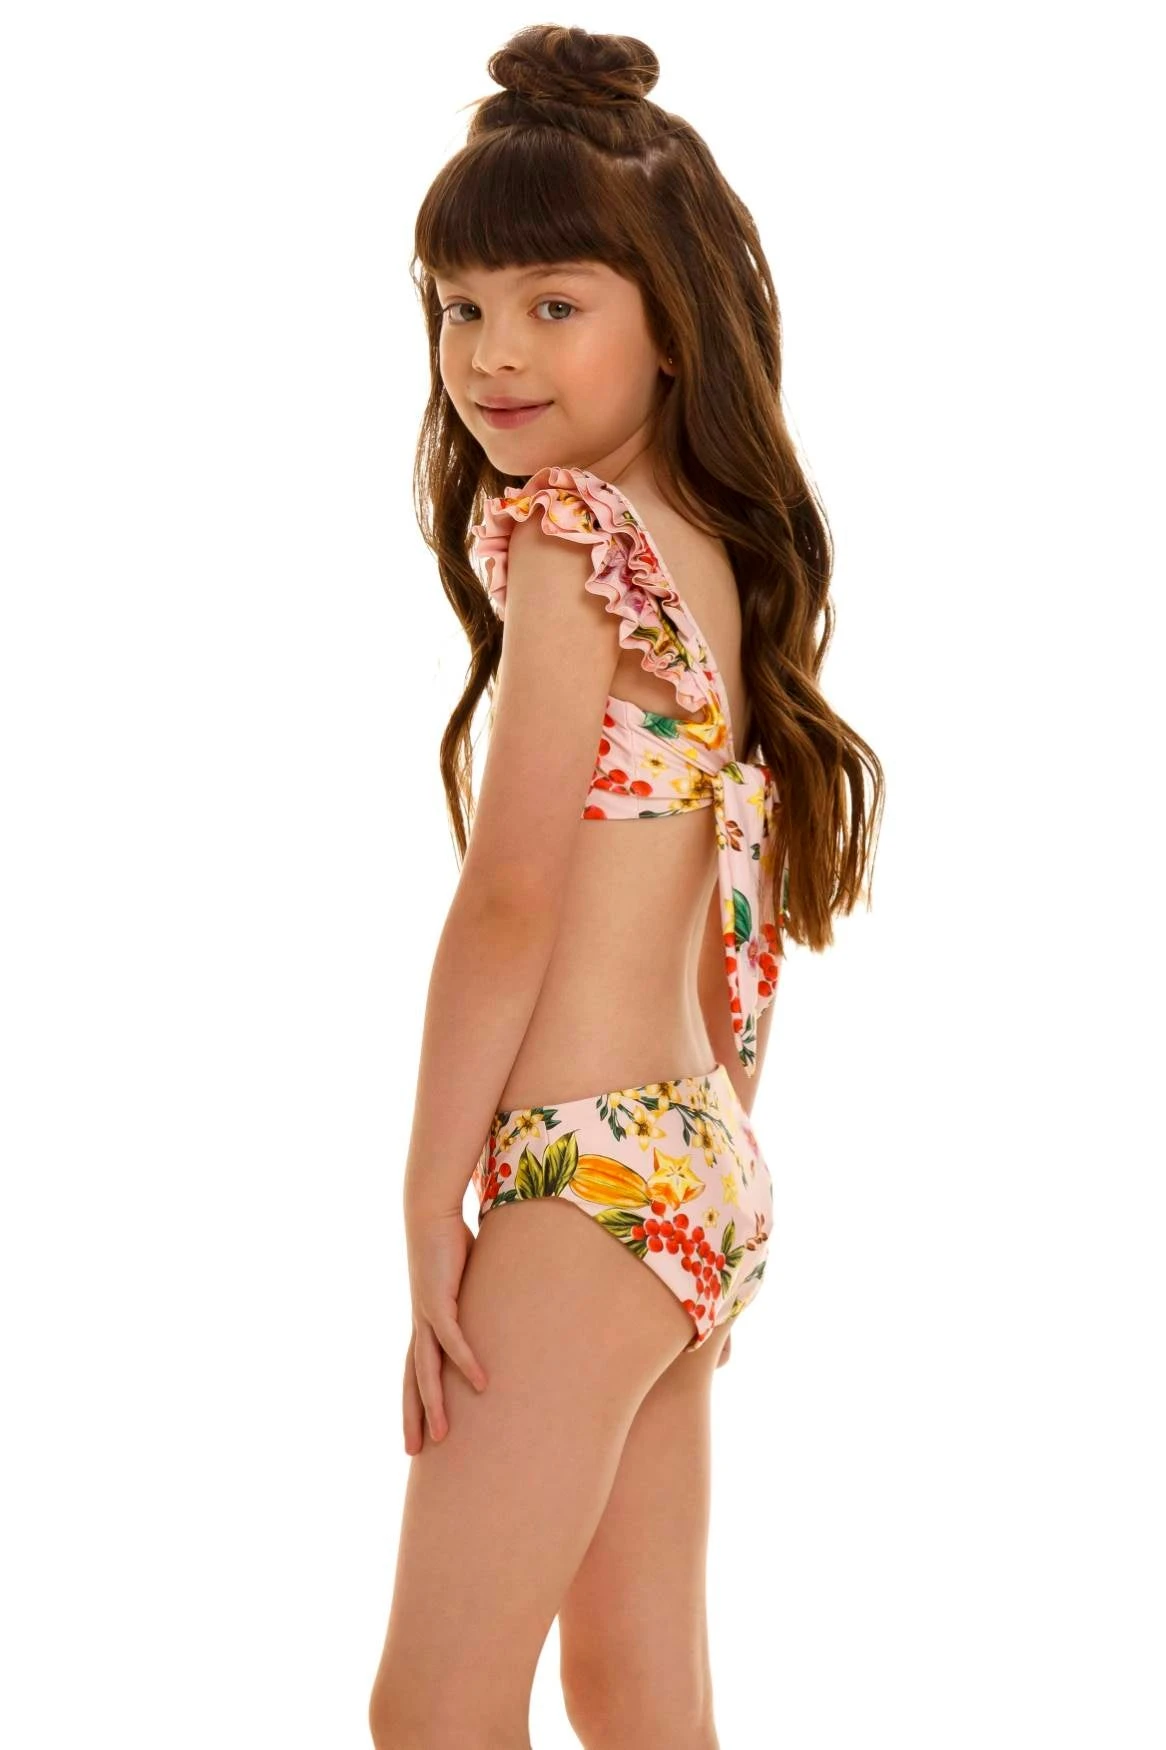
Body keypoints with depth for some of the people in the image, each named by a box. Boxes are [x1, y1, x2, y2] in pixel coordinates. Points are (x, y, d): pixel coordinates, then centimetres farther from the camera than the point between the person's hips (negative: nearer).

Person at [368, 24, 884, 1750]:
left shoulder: (564, 538, -11)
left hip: (587, 1171, -9)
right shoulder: (717, 551, 14)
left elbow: (509, 903, -14)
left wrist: (433, 1209, -10)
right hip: (708, 1163, 9)